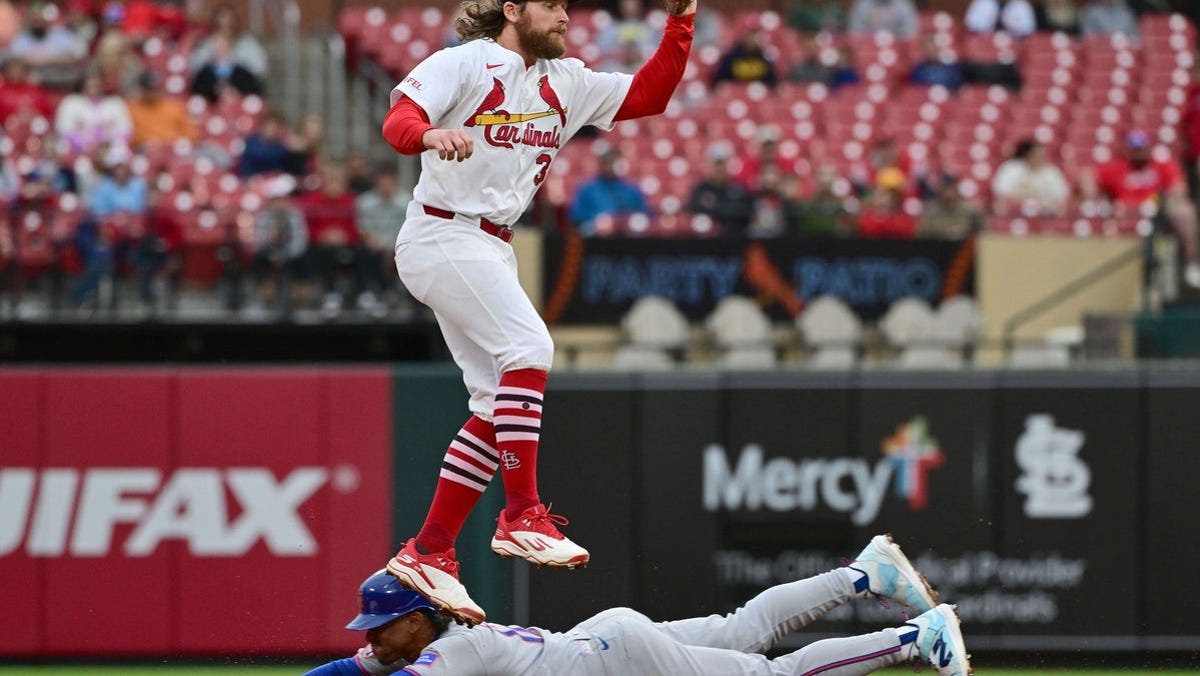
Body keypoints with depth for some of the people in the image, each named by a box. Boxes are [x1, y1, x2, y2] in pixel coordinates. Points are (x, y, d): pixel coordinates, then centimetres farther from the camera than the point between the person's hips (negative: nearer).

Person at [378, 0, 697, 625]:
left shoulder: (564, 83, 15)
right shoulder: (463, 65, -7)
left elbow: (647, 96, 13)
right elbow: (398, 121, -23)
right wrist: (432, 134, -46)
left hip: (491, 248, 9)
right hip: (443, 237, -9)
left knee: (498, 407, 5)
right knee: (529, 348, -24)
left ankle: (428, 552, 7)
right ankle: (522, 516, -26)